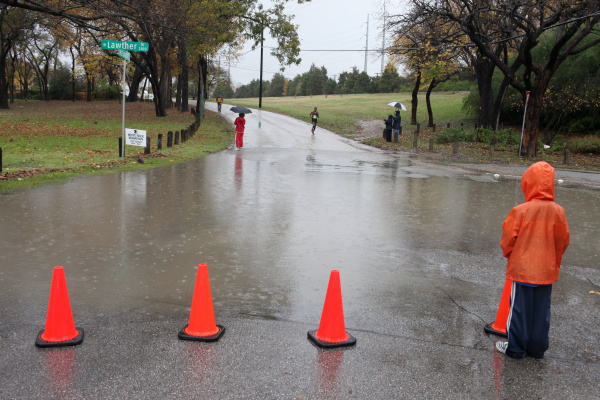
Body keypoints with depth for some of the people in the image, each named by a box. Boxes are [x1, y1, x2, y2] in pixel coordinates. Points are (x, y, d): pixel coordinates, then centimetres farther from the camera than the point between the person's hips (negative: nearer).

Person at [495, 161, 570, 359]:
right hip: (547, 271, 3)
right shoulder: (558, 211, -8)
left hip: (522, 269, -3)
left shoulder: (520, 211, -17)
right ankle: (537, 349, 26)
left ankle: (515, 348, 19)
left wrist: (509, 255, 12)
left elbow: (507, 240, -9)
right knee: (542, 311, 15)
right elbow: (563, 241, 2)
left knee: (520, 309, 9)